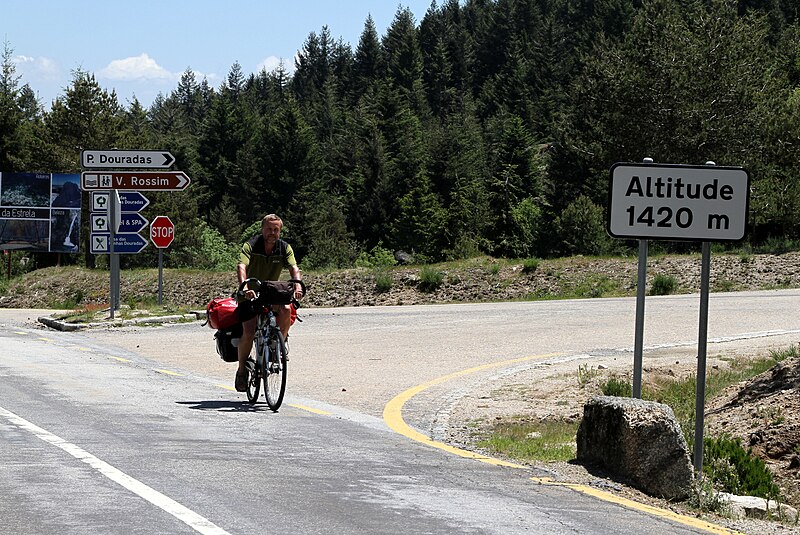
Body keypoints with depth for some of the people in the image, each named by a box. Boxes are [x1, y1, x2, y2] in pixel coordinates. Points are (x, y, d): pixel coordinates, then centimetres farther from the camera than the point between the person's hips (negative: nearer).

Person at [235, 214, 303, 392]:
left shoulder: (284, 248, -6)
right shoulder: (251, 245, -16)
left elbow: (294, 268, -19)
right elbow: (241, 266, -31)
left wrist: (297, 285, -41)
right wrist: (245, 287, -50)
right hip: (251, 293, -3)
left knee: (286, 310, -29)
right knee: (248, 333, -16)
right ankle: (241, 371, 5)